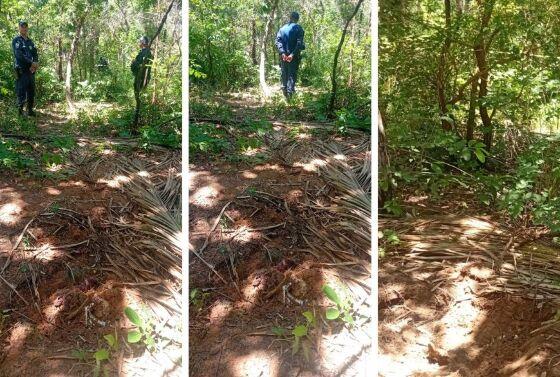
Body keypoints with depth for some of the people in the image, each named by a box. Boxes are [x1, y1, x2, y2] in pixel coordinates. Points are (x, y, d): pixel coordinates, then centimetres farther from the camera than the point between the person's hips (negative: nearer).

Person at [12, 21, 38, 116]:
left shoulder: (30, 42, 18)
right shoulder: (16, 40, -3)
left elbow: (35, 54, 9)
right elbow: (19, 55, -15)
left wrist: (35, 64, -11)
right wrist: (32, 63, -17)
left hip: (31, 70, 7)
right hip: (21, 70, -7)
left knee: (31, 92, 9)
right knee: (21, 92, -7)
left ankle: (30, 110, 18)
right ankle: (20, 112, -4)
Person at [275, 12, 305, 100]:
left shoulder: (282, 28, 9)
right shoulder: (298, 28, -3)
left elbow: (278, 41, -3)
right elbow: (299, 43, -15)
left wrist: (282, 52, -11)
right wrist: (293, 54, -17)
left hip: (284, 55, 4)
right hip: (294, 56, -3)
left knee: (284, 74, 15)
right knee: (292, 75, -1)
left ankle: (284, 90, 21)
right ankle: (290, 91, -13)